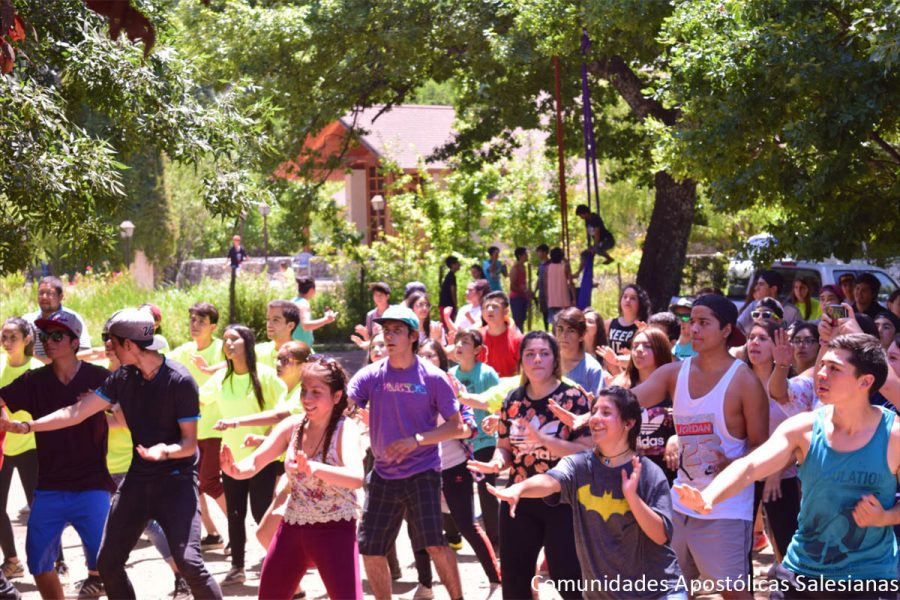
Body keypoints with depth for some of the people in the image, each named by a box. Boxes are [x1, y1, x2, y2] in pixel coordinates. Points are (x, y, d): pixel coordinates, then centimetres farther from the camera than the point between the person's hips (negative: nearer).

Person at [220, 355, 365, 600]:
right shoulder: (293, 425, 0)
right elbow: (255, 462, -3)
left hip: (335, 531, -6)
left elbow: (356, 477, -34)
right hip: (292, 528, 6)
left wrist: (312, 468, -51)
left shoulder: (345, 429, -16)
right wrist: (236, 470, -27)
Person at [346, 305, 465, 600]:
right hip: (384, 474, 4)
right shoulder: (371, 375, 0)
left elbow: (456, 426, -6)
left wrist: (416, 440, -19)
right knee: (370, 550, 8)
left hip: (422, 472, -4)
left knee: (434, 543, -17)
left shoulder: (433, 378, -7)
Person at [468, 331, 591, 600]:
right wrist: (496, 463, -11)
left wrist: (542, 440, -28)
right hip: (519, 499, 5)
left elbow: (587, 450, -17)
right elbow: (505, 447, 12)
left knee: (568, 578, -6)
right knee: (513, 578, 13)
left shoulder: (573, 397, -9)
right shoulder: (513, 401, 6)